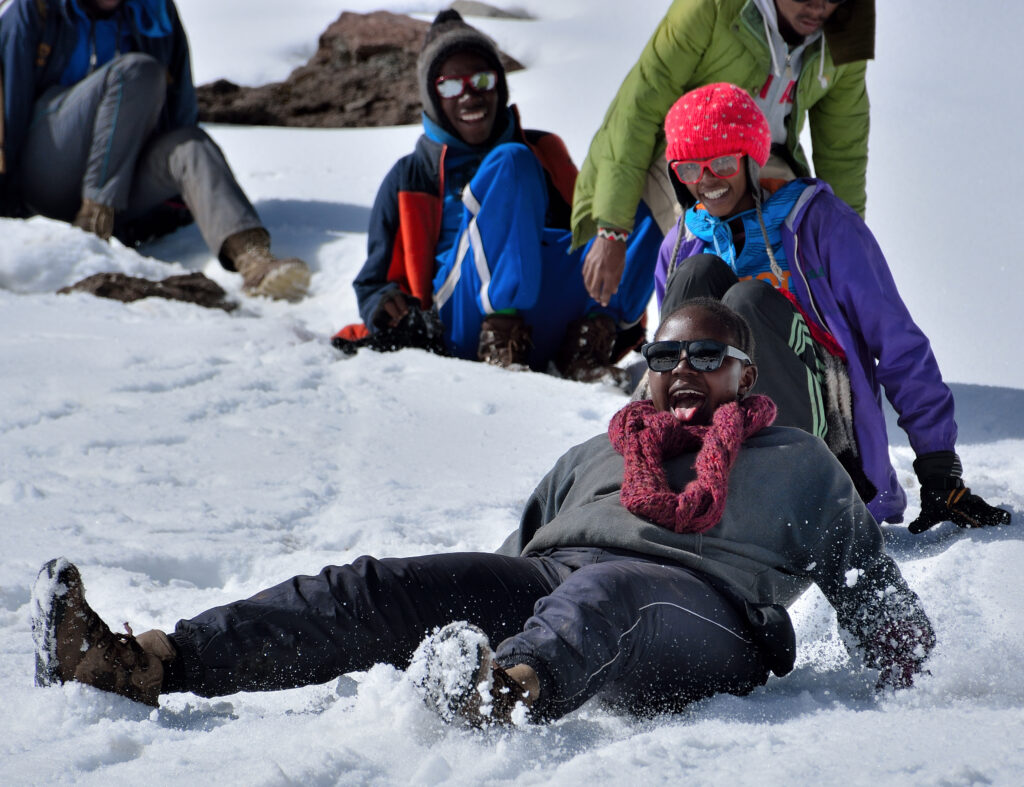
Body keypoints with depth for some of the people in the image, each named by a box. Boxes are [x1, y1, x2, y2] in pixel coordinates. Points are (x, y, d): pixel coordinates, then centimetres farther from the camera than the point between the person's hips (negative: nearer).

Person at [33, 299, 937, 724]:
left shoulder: (801, 462, 28)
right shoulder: (591, 457, 36)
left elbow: (869, 576, 27)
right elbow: (518, 551, 31)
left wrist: (902, 652, 11)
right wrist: (441, 614, 16)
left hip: (701, 609, -4)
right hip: (543, 582, 5)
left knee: (604, 592, -41)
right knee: (379, 589, -20)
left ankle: (511, 688, -78)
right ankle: (154, 662, -37)